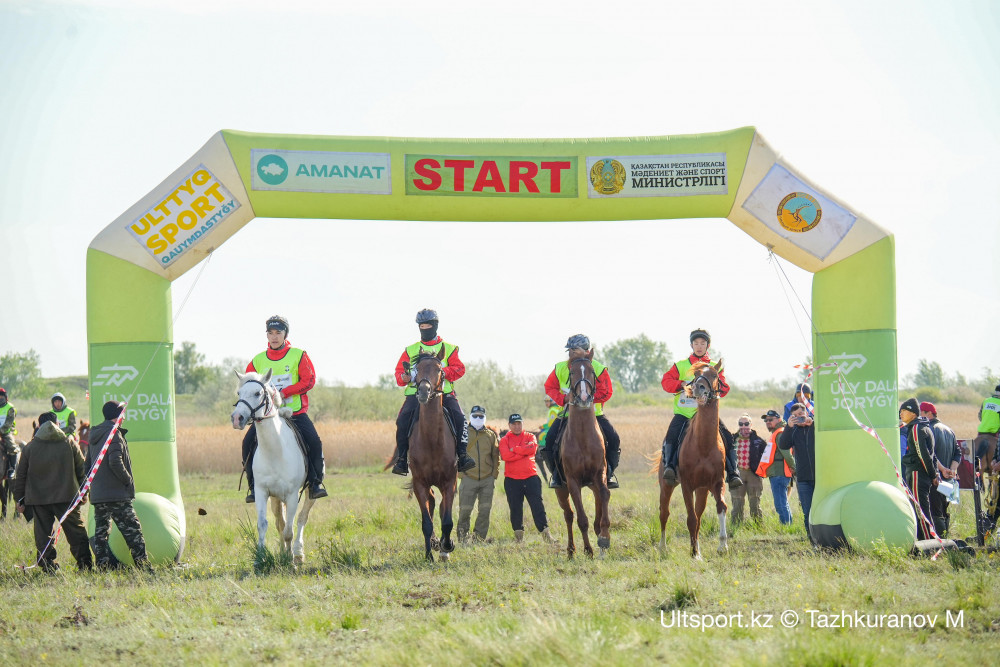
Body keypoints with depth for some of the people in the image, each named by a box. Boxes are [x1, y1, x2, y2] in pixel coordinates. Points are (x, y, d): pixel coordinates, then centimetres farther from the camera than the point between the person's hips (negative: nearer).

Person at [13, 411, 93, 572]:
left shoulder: (30, 447, 3)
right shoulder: (69, 444, 3)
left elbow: (21, 476, 6)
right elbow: (82, 470, 7)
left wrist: (19, 499, 13)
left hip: (38, 499, 0)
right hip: (67, 497, 0)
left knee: (43, 534, 5)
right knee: (76, 532, 7)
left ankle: (49, 567, 1)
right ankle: (85, 564, 3)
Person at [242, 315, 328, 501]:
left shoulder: (298, 355, 1)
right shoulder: (258, 360, 7)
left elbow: (309, 380, -7)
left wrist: (284, 392, -17)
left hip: (296, 411, -2)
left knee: (314, 442, -21)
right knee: (249, 442, -18)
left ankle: (315, 483, -6)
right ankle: (254, 486, -8)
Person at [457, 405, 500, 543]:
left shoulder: (491, 435, 9)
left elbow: (496, 457, 13)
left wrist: (494, 475, 5)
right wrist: (460, 473, -5)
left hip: (487, 479, 2)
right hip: (469, 478, -2)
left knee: (485, 509, 2)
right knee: (465, 510, -4)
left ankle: (480, 536, 12)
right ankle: (462, 536, 10)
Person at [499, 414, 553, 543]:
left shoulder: (530, 437, 10)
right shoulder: (504, 440, 6)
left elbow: (532, 449, -12)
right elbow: (505, 455, -13)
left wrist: (514, 449, -9)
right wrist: (524, 452, -11)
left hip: (530, 477, 0)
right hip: (512, 480, 0)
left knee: (538, 506, -2)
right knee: (515, 509, 4)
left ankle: (545, 533, -1)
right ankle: (519, 535, 12)